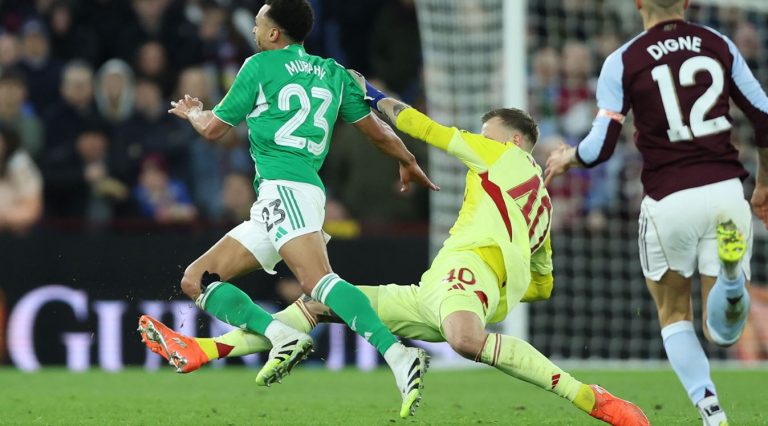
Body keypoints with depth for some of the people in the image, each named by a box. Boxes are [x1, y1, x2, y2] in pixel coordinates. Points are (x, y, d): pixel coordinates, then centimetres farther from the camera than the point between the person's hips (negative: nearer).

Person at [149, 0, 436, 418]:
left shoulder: (260, 66, 5)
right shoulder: (333, 73, 21)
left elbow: (213, 129, 13)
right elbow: (376, 130, 23)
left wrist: (192, 112, 35)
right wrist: (408, 163, 40)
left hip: (284, 190, -9)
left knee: (318, 279, -31)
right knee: (195, 281, 9)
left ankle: (400, 357, -46)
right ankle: (281, 337, -13)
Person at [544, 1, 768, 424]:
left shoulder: (623, 61, 0)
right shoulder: (719, 45, 9)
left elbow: (600, 147, -4)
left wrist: (566, 158, 20)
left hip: (669, 202, -2)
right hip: (725, 191, 2)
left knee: (674, 315, 21)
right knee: (721, 332, 7)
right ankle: (731, 277, -28)